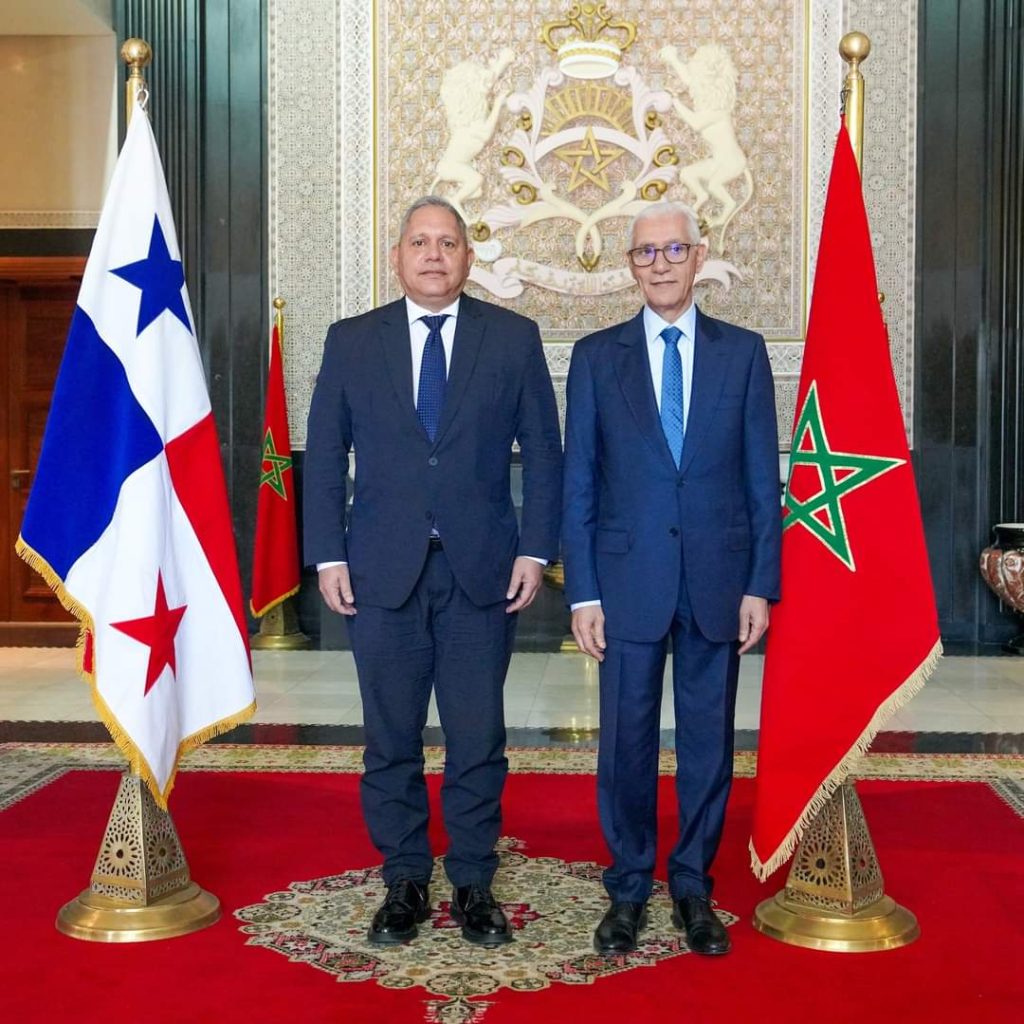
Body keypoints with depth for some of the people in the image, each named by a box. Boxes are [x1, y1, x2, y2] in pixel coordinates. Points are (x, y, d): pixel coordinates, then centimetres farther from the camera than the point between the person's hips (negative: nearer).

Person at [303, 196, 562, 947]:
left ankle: (473, 883, 20)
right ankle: (405, 881, 22)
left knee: (478, 739, 5)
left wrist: (535, 549, -4)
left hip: (483, 569, 0)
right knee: (391, 739, 7)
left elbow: (543, 452, 4)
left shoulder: (514, 338, 5)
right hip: (383, 571, 1)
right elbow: (326, 455, 7)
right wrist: (328, 556, -1)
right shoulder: (352, 341, 7)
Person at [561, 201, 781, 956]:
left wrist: (761, 584, -1)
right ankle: (629, 888, 22)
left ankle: (694, 887, 24)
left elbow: (763, 478, 4)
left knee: (709, 741, 8)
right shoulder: (596, 356, 4)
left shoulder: (743, 352, 5)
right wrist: (583, 591, -3)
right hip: (629, 580, 0)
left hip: (718, 581, 1)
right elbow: (578, 482, 3)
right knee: (627, 741, 5)